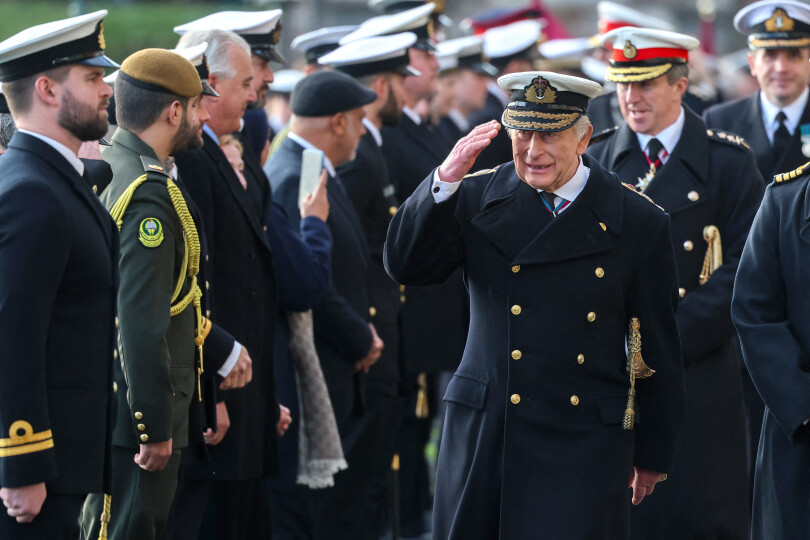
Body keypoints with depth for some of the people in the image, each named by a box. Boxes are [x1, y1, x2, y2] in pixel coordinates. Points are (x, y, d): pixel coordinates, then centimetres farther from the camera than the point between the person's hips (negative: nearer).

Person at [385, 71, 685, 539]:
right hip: (482, 432, 2)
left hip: (582, 446, -2)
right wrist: (445, 180, -20)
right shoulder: (477, 198, 4)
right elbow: (406, 266, -8)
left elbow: (658, 349, 4)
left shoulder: (638, 223, -1)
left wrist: (653, 455, 9)